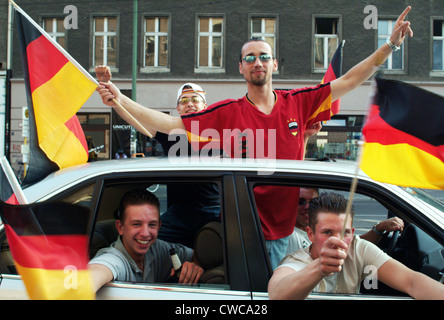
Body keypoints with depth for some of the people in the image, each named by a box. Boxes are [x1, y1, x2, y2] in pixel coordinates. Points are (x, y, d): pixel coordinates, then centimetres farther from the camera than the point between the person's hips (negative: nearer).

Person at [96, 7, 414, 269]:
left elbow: (348, 81, 6)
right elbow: (169, 124, -10)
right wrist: (120, 99, -17)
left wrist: (390, 45, 4)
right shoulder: (227, 112, -7)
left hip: (285, 229, 3)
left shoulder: (298, 103, 1)